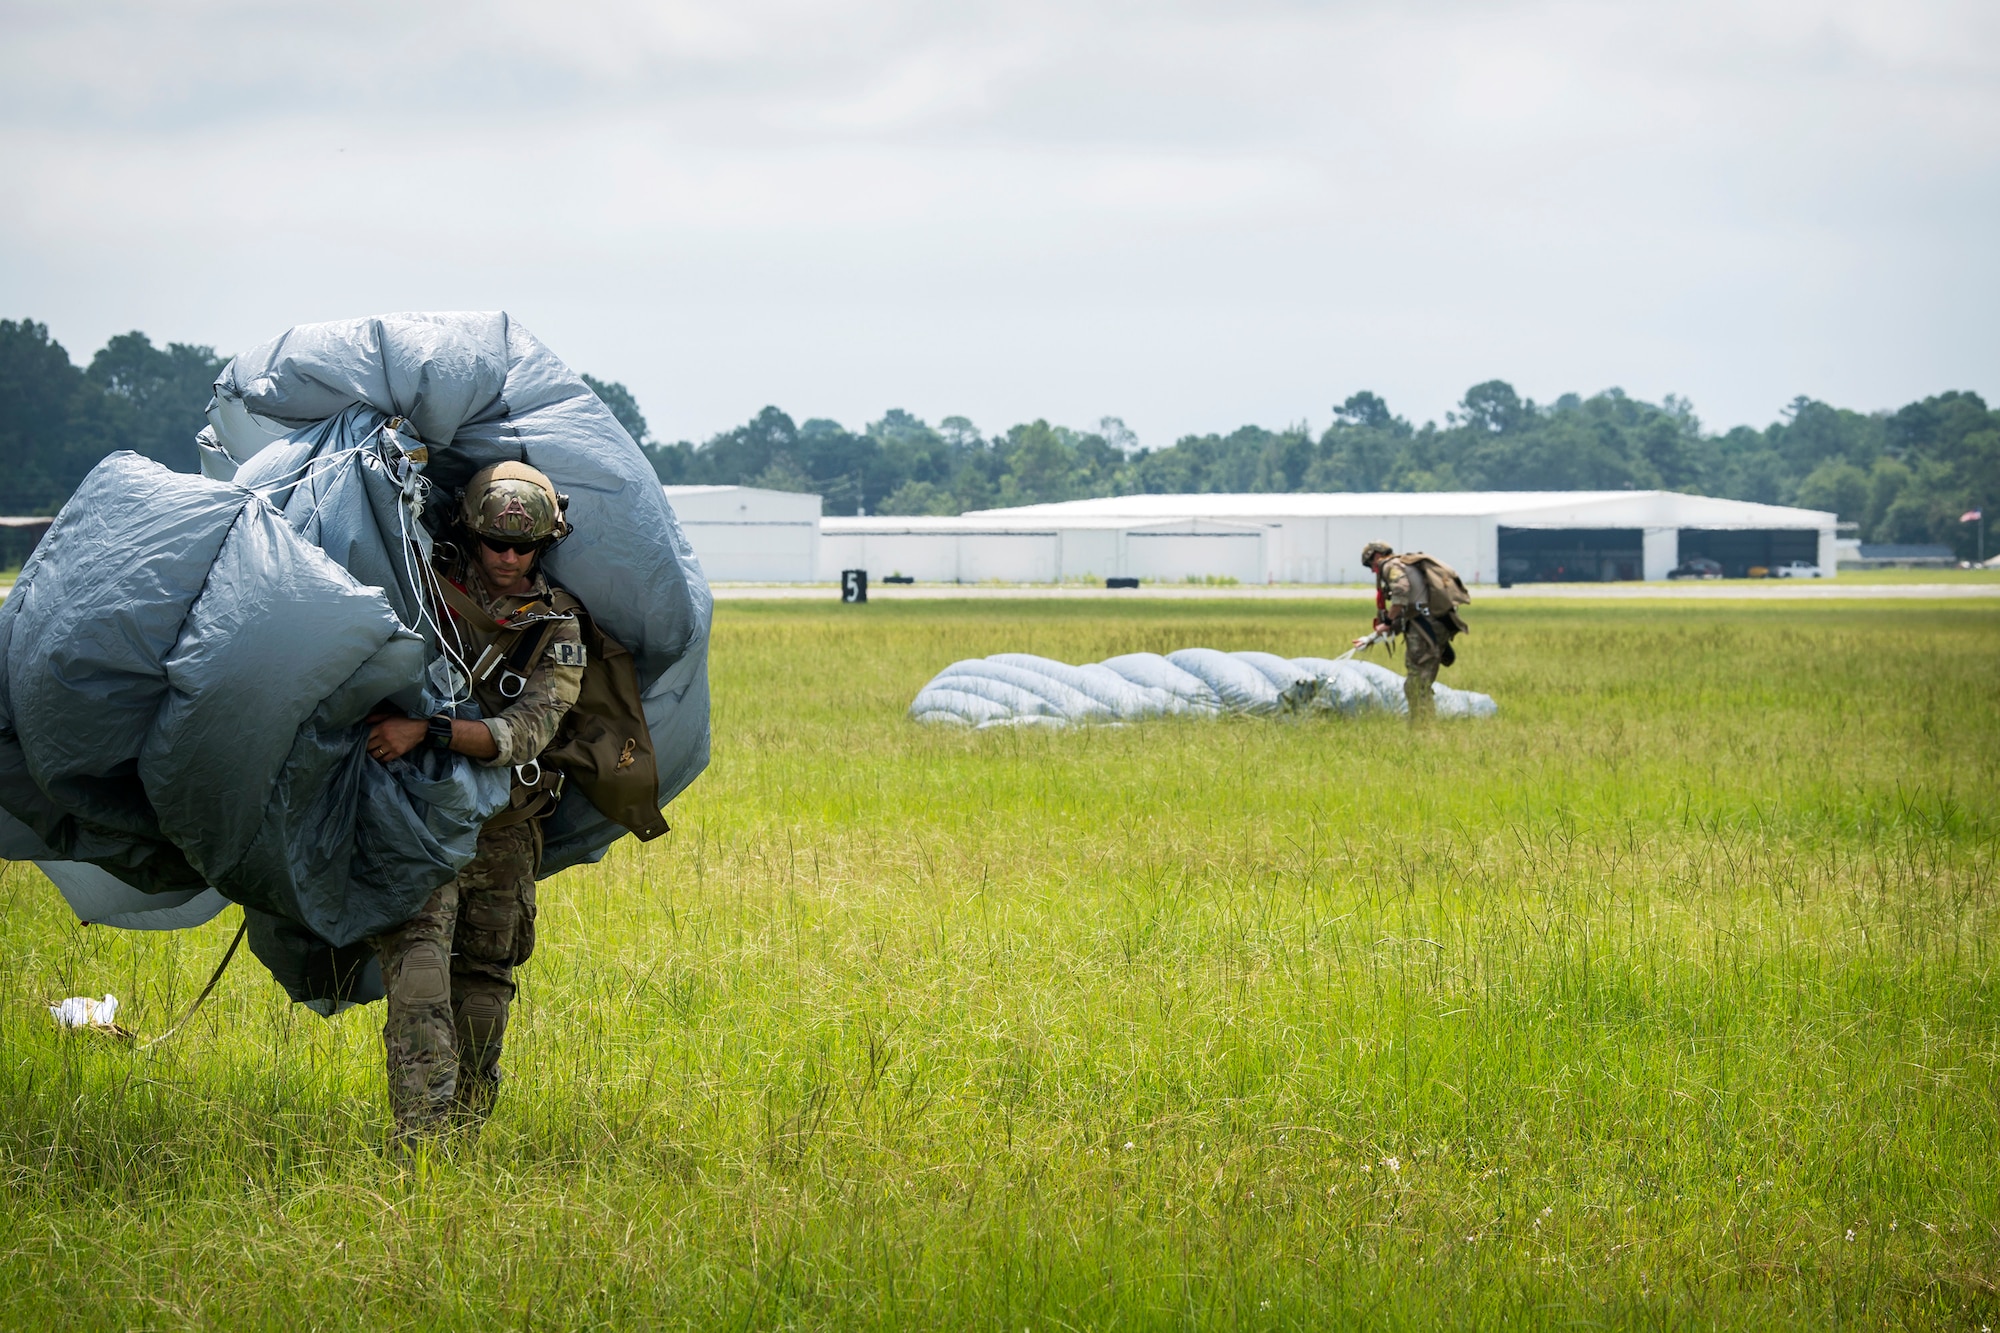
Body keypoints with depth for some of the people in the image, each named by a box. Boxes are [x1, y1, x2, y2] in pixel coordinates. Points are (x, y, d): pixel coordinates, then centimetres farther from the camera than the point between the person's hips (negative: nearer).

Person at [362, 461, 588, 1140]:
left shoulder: (557, 630, -2)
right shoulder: (424, 592, -5)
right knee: (418, 953, -22)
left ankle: (465, 1128, 28)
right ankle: (421, 1129, -32)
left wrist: (427, 731, -28)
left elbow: (524, 733, -16)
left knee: (485, 980, 11)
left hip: (503, 829, 3)